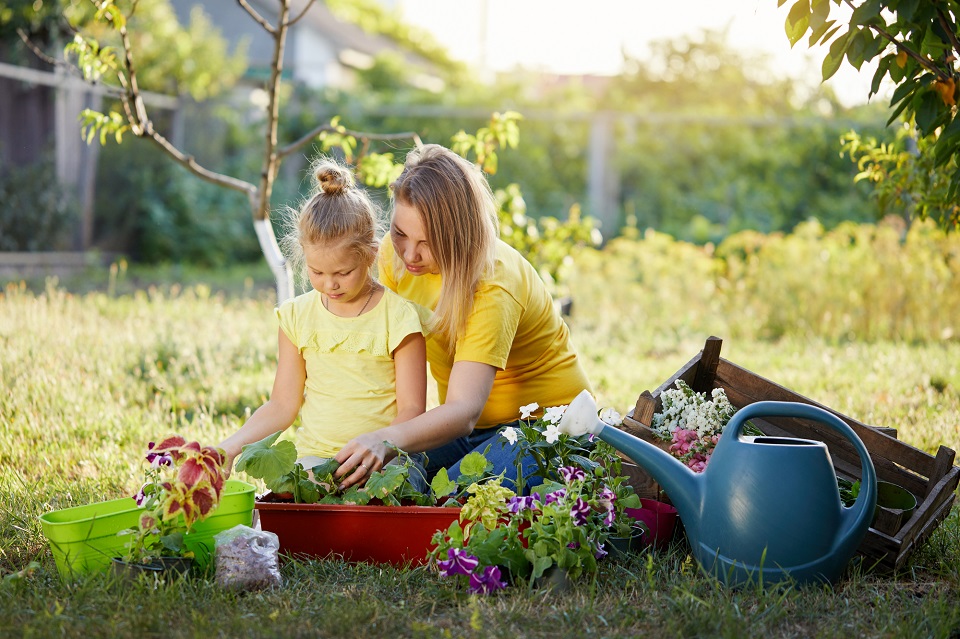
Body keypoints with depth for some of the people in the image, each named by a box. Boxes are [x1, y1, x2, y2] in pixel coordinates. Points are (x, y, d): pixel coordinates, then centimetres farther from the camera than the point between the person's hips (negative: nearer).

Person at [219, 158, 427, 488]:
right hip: (313, 456, 3)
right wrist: (229, 448, -1)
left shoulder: (398, 315, -3)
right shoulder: (298, 315, 9)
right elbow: (283, 405, 12)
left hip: (380, 460, -3)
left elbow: (411, 408, -4)